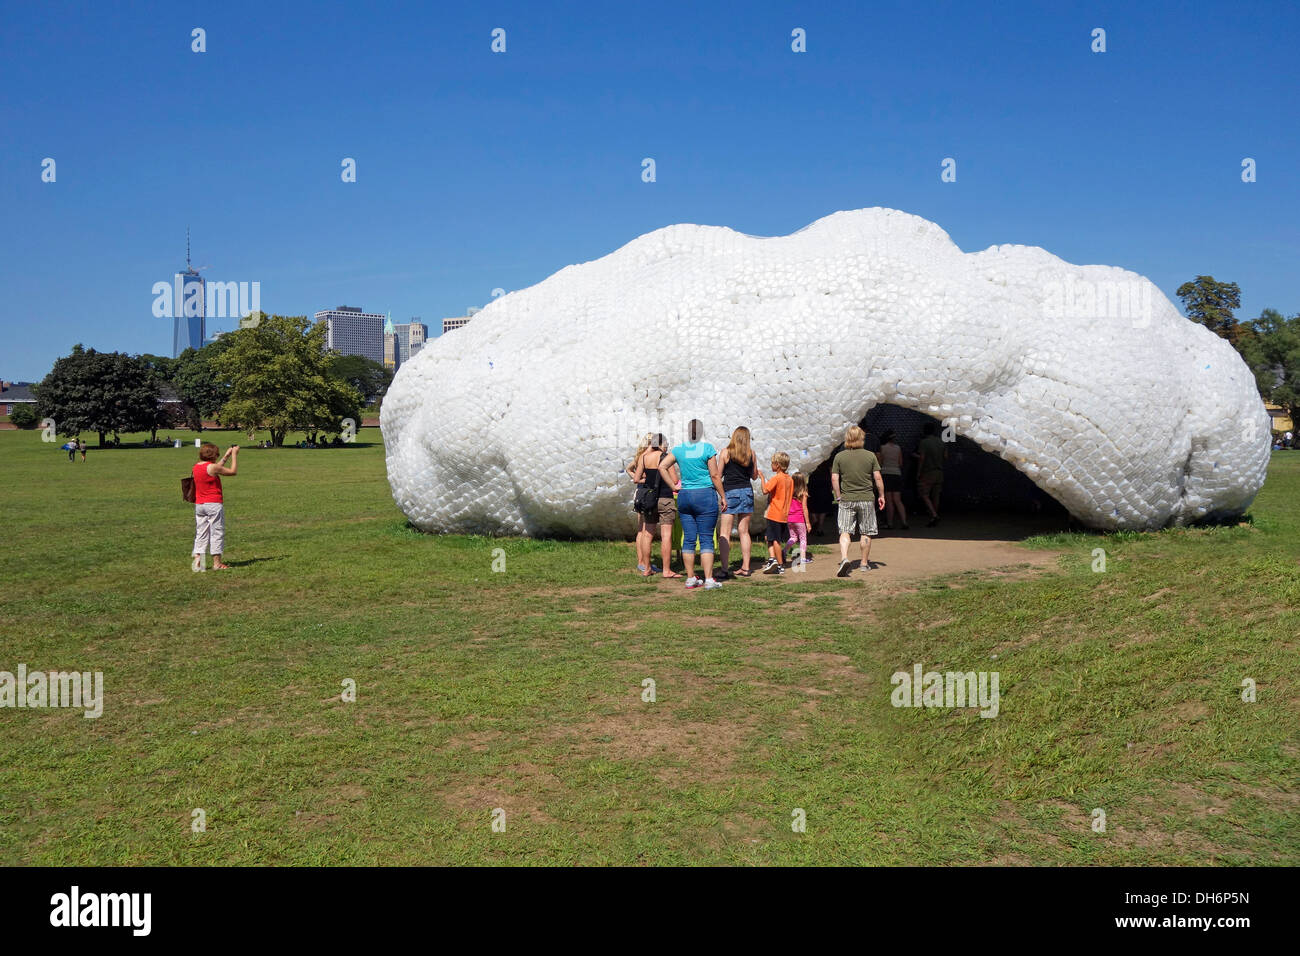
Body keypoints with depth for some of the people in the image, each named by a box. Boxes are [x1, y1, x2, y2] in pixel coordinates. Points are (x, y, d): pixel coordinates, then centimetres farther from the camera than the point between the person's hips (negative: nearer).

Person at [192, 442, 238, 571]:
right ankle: (217, 563, 6)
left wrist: (226, 456, 27)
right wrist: (234, 455, 2)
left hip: (199, 505, 7)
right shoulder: (212, 467, -15)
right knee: (217, 532, 2)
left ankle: (197, 562, 5)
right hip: (214, 504, -7)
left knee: (200, 533, 10)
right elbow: (233, 471, -8)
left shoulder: (196, 468, 8)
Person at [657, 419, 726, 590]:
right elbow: (714, 475, -7)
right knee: (706, 539, -1)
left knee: (688, 539, 8)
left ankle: (691, 578, 13)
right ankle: (709, 579, -3)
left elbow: (662, 466, 2)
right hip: (706, 495, -4)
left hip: (684, 496, 4)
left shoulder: (678, 449, 5)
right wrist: (723, 496, 0)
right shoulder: (708, 448, -6)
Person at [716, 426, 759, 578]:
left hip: (730, 493, -4)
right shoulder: (751, 453, 4)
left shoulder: (725, 452, -4)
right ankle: (745, 567, 13)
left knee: (724, 533, -3)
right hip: (747, 492, 4)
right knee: (744, 532, 11)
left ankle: (724, 567, -13)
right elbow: (754, 475, 13)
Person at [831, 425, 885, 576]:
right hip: (866, 499, 0)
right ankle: (864, 563, 19)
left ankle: (844, 559, -21)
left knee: (845, 532, 0)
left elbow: (834, 479, -3)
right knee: (865, 533, 11)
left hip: (846, 500, 0)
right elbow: (878, 478, -1)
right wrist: (881, 496, 9)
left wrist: (838, 496, 8)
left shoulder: (839, 457, -2)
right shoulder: (870, 456, -2)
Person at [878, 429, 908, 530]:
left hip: (886, 473, -4)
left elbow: (880, 463, -3)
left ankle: (890, 523, 1)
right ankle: (904, 521, -7)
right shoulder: (898, 448, 7)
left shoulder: (883, 447, -3)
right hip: (897, 474, 4)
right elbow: (901, 464, 11)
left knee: (888, 500, -1)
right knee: (897, 500, 4)